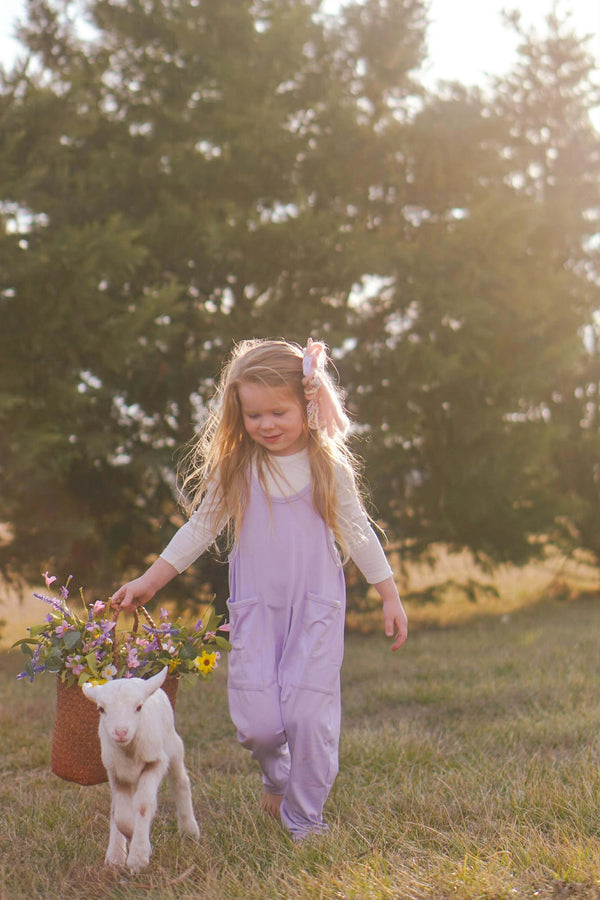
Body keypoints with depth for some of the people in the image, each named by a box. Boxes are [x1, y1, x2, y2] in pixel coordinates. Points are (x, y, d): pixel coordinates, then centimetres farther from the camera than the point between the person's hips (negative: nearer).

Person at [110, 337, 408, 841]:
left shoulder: (329, 467, -1)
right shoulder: (234, 469, 1)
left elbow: (357, 532, 7)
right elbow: (200, 528, 8)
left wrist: (390, 596, 7)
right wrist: (149, 581, 5)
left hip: (317, 609, -1)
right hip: (255, 609, 1)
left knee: (310, 714, -8)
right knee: (257, 722, -5)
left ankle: (304, 818, 12)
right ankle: (276, 778, 29)